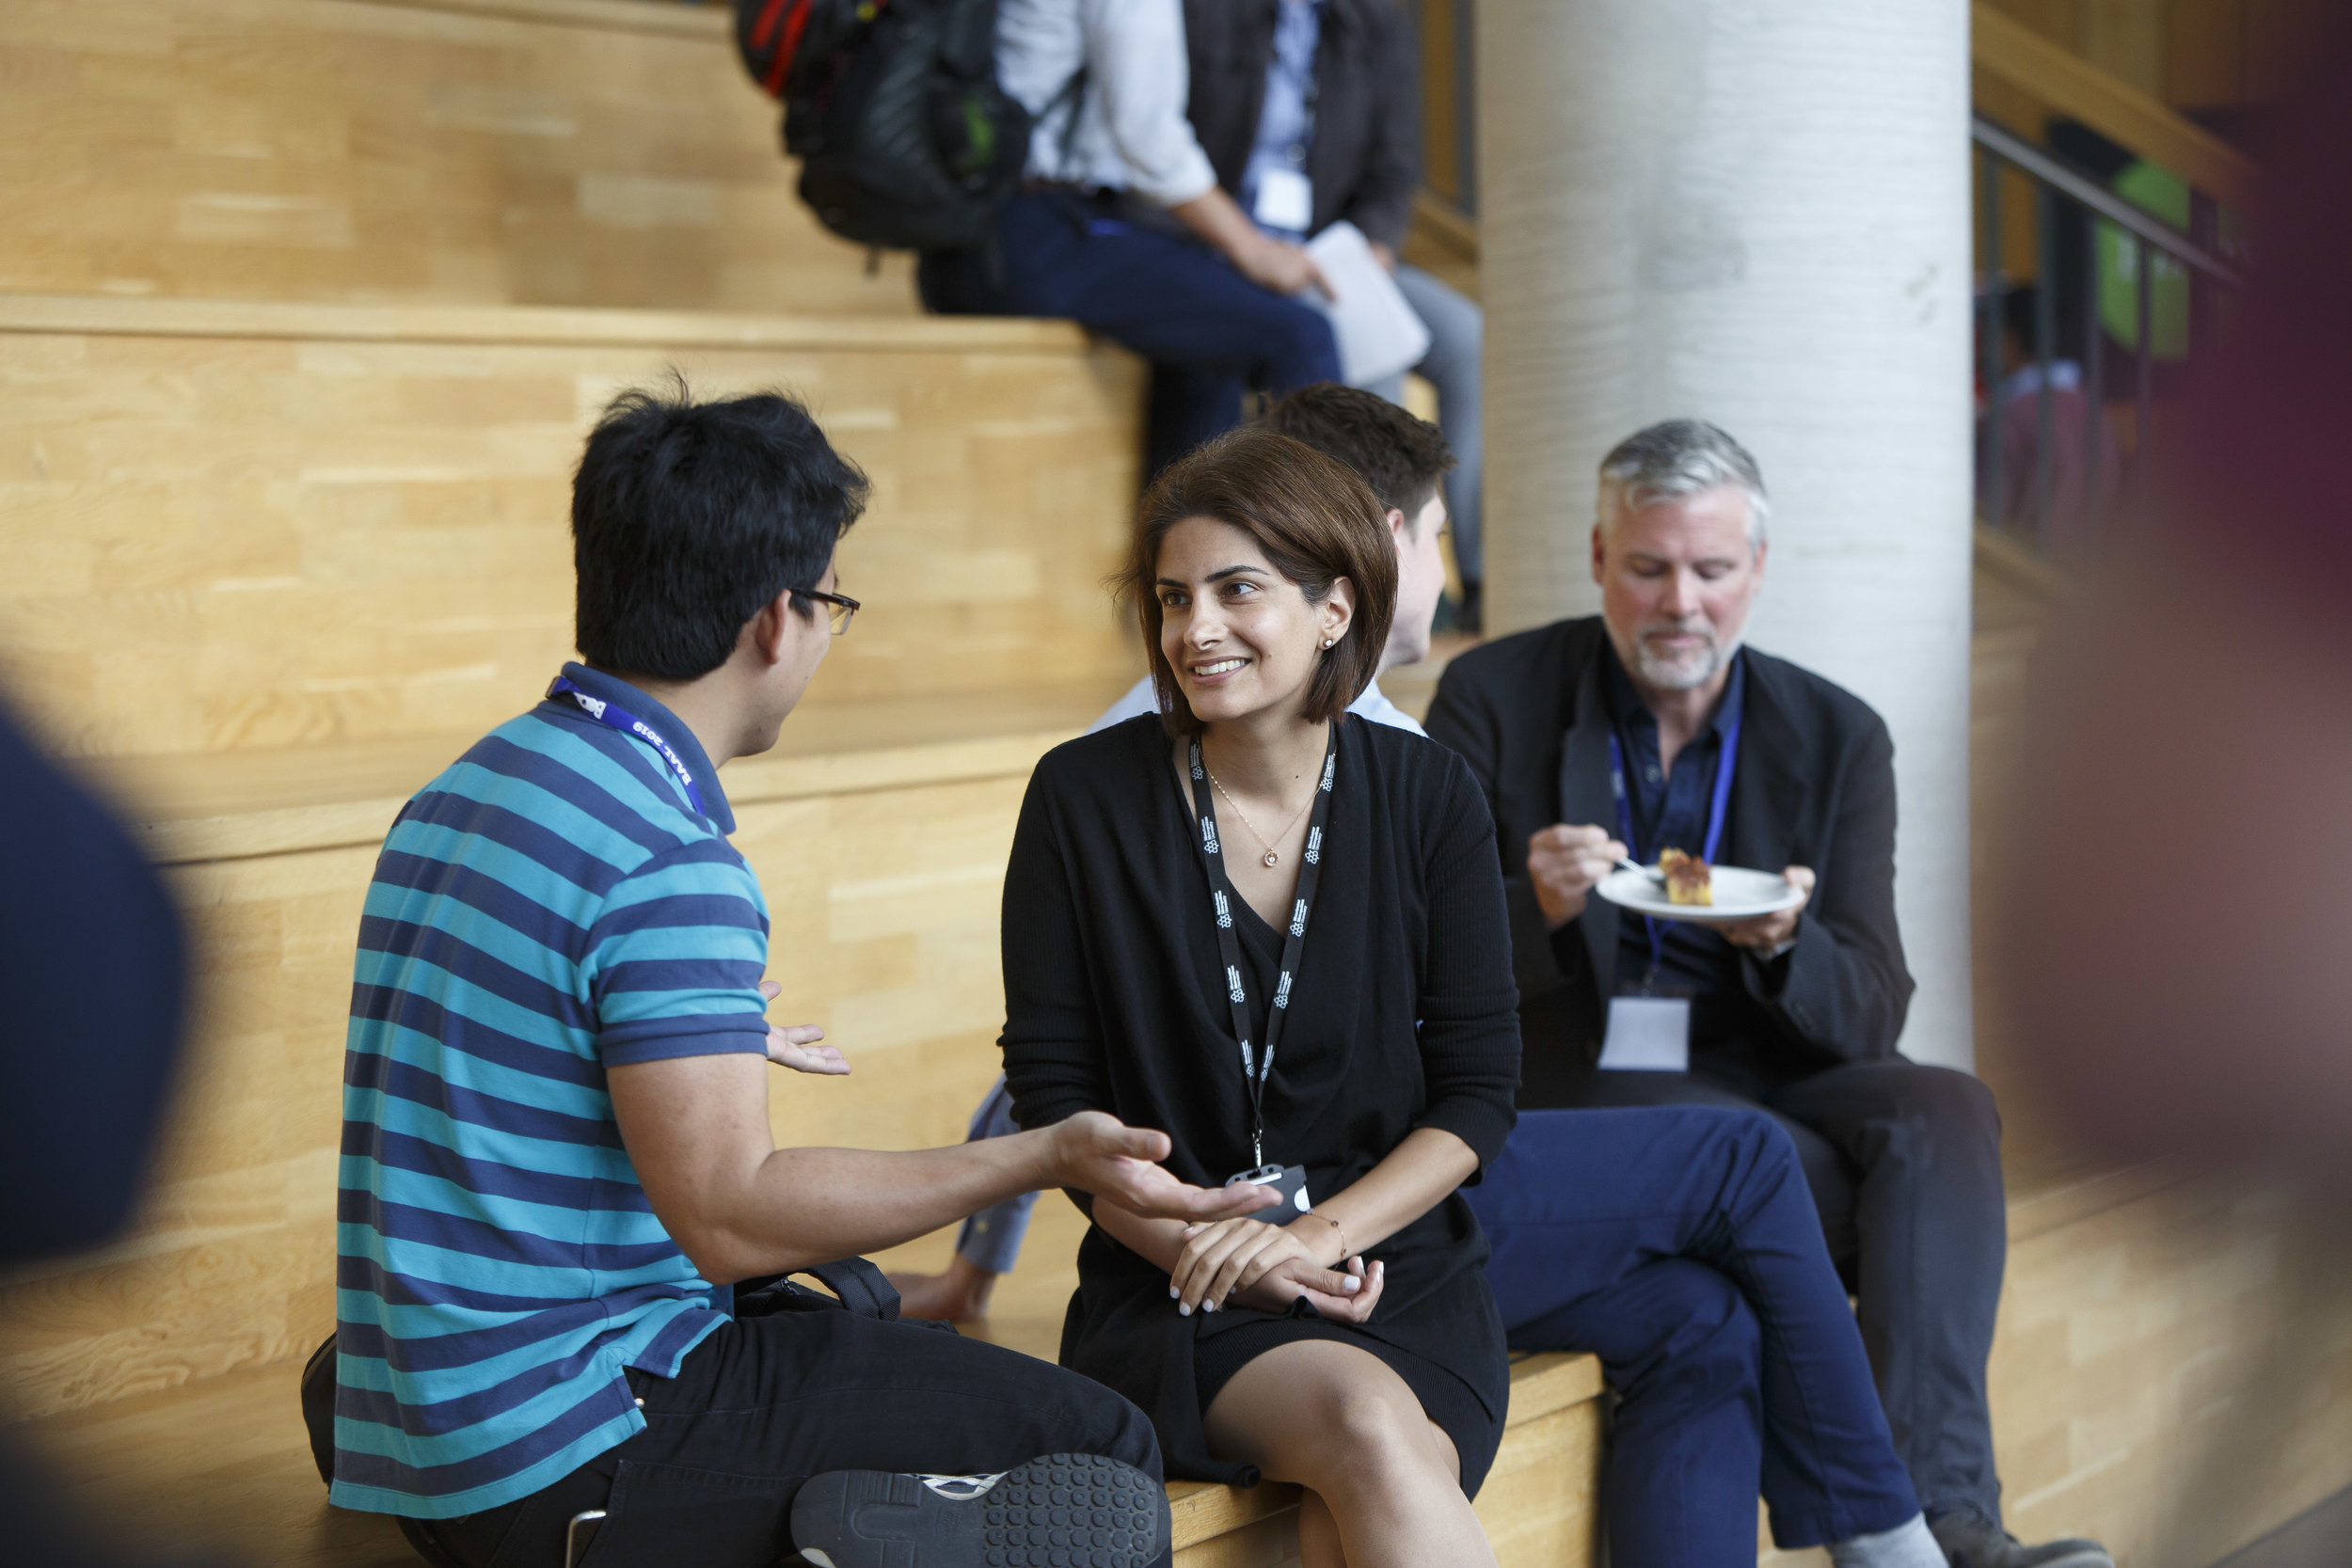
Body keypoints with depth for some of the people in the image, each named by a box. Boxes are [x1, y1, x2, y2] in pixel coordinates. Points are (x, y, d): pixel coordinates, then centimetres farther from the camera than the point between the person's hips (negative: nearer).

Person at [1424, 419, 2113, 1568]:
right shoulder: (1494, 699, 1)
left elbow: (1871, 1013, 0)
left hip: (1770, 1077, 3)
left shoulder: (1836, 738, 6)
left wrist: (1785, 942, -24)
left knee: (1945, 1111, -27)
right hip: (1572, 1085, -3)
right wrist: (1535, 908, -25)